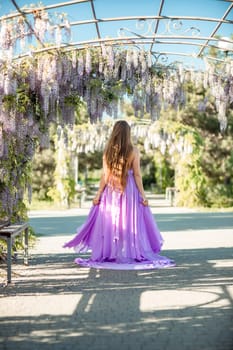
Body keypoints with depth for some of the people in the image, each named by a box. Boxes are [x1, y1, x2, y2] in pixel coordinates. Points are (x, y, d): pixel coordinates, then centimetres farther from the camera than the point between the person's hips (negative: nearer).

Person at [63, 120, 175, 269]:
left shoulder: (108, 151, -3)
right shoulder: (133, 151, -7)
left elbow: (105, 176, -4)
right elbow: (137, 174, -8)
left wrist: (98, 194, 3)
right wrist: (143, 195, -3)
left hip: (111, 191, 1)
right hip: (129, 191, -1)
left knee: (110, 223, 8)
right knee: (130, 223, 6)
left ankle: (109, 254, 11)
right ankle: (131, 254, 7)